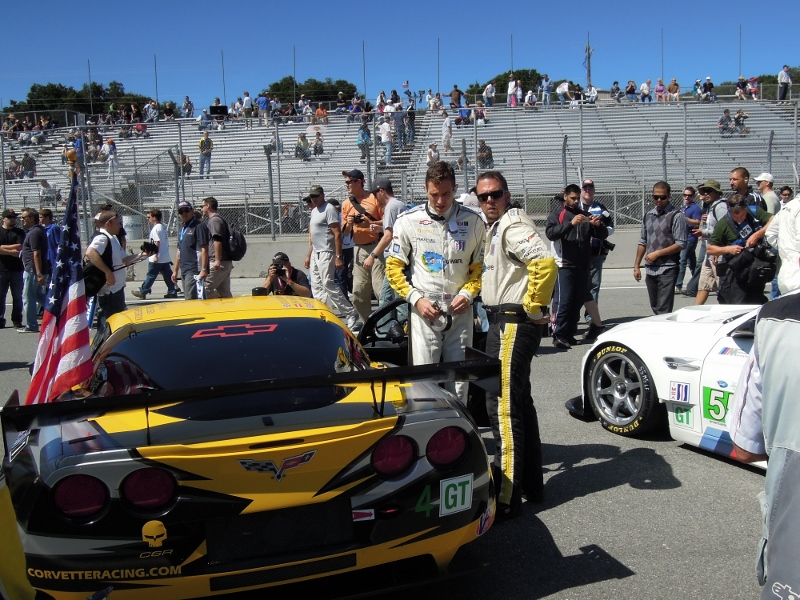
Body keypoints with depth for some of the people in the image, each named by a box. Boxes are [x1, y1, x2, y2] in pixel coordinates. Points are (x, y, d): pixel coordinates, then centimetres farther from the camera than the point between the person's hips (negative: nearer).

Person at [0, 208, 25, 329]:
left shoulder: (20, 232, 7)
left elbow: (20, 247, -8)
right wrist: (12, 252, -12)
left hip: (17, 269, 0)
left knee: (17, 296, 4)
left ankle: (17, 320, 10)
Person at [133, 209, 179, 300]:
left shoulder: (156, 228, -13)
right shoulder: (163, 227, 13)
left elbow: (157, 243, -19)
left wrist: (155, 256, -19)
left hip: (158, 258, -8)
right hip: (166, 257, 8)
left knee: (151, 275, 0)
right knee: (168, 275, 7)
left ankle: (143, 292, 7)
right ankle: (172, 291, 6)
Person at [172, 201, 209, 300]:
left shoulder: (199, 226, -7)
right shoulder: (182, 228, 19)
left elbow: (204, 248, -15)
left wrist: (204, 269, -22)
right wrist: (176, 270, 22)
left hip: (195, 271, -9)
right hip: (184, 271, 9)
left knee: (190, 299, -14)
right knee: (187, 299, 10)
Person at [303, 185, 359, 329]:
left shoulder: (329, 209, -11)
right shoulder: (314, 211, 17)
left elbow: (337, 234, -17)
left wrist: (338, 257, -23)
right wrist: (309, 255, 22)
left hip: (326, 253, -10)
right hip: (315, 253, 10)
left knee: (328, 284, -13)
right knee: (316, 287, 8)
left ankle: (350, 313, -7)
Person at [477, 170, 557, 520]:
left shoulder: (513, 227, -14)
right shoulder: (495, 228, 18)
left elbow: (545, 263, -30)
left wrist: (533, 308, -21)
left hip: (512, 323, -11)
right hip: (504, 322, 11)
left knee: (502, 407, -9)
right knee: (519, 402, 17)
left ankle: (506, 497, -3)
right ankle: (531, 483, 29)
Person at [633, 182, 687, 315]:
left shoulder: (676, 216, -6)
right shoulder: (648, 215, 13)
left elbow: (681, 244, -10)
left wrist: (657, 253, -13)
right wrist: (636, 266, 15)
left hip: (667, 269, -6)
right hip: (650, 269, 6)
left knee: (664, 310, -9)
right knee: (655, 308, 12)